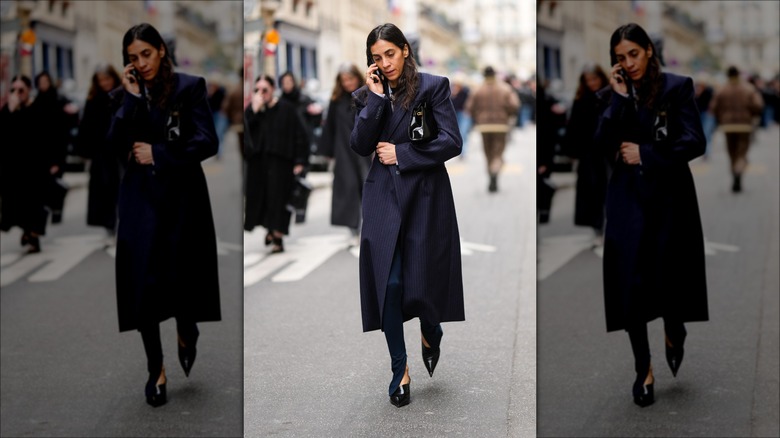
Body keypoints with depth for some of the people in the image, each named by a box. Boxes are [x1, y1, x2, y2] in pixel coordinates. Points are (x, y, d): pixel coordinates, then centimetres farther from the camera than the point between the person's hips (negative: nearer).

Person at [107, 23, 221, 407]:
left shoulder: (190, 87, -1)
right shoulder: (124, 95, 7)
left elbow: (207, 143, -9)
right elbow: (116, 145, -7)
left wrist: (157, 154, -10)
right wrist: (132, 98, -12)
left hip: (182, 197, -2)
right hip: (141, 199, 2)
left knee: (182, 277, 2)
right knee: (142, 283, -2)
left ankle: (186, 335, 35)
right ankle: (156, 370, 10)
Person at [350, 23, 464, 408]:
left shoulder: (433, 86, -2)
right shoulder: (367, 95, 8)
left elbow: (452, 142, -9)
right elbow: (360, 146, -5)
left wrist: (400, 154, -9)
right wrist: (376, 97, -11)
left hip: (425, 196, -2)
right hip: (384, 197, 2)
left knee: (424, 278, 0)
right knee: (388, 282, -3)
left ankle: (430, 334, 35)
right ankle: (400, 371, 8)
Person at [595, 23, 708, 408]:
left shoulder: (677, 87, 0)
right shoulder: (612, 95, 7)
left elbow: (694, 143, -8)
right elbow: (603, 144, -7)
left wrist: (645, 154, -9)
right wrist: (620, 98, -11)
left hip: (669, 197, -2)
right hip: (628, 199, 2)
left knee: (669, 277, 1)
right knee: (630, 284, -2)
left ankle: (674, 334, 35)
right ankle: (644, 370, 10)